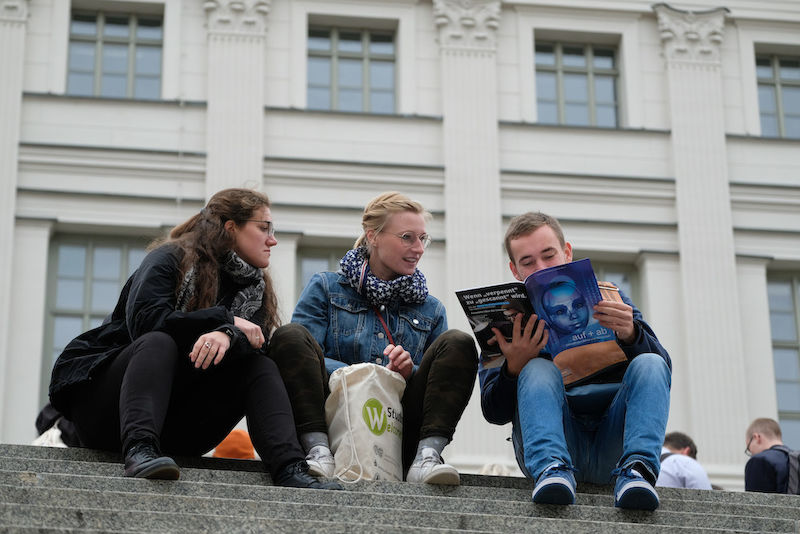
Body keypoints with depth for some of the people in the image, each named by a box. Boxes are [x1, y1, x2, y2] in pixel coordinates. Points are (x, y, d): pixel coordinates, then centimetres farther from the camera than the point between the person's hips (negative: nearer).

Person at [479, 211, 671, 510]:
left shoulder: (606, 299, 18)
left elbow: (662, 367, 4)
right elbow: (494, 413, 4)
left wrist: (630, 335, -19)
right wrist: (514, 369, -18)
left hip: (610, 448, 1)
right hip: (555, 441, -1)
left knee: (649, 364, -20)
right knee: (538, 370, -25)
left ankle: (635, 471, -40)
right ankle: (552, 469, -48)